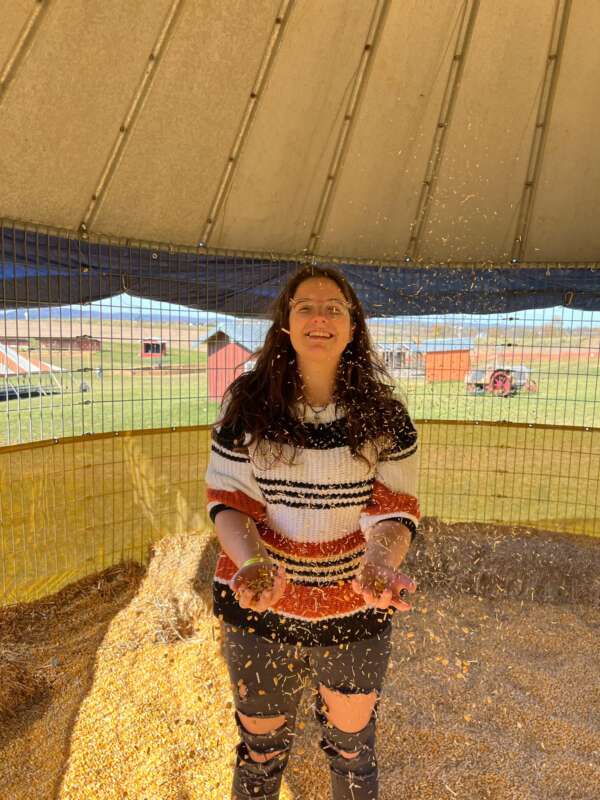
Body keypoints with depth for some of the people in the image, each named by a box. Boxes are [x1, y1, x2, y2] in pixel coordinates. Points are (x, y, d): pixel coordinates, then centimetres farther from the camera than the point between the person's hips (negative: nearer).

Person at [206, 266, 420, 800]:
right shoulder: (247, 403, -10)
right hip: (261, 605, 0)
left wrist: (382, 561, -29)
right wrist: (252, 560, -25)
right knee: (261, 750, 22)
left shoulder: (385, 414, -9)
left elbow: (395, 509, -9)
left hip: (356, 611, 1)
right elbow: (226, 500, -7)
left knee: (353, 749, 25)